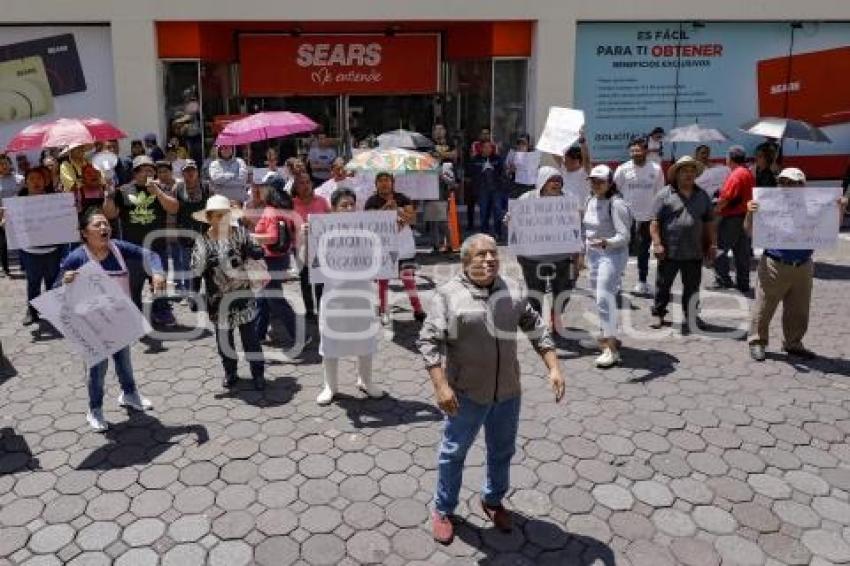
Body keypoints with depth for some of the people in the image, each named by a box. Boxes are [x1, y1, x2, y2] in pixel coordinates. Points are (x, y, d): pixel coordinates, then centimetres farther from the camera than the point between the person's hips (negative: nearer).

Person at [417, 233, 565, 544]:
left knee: (502, 450, 20)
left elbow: (535, 328, 7)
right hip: (466, 392, -4)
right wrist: (441, 386, -23)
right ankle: (443, 509, 33)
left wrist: (554, 368, 0)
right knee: (454, 452, 12)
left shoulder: (512, 289, 1)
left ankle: (493, 500, 45)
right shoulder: (448, 293, -13)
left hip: (508, 391, 4)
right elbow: (429, 341, -15)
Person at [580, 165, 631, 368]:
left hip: (612, 254, -8)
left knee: (604, 297, -14)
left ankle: (612, 350, -10)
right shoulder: (590, 201, 9)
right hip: (593, 254, 8)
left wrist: (606, 242, -37)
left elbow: (624, 236, -21)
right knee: (599, 296, 16)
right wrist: (582, 253, 22)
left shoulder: (616, 204, -16)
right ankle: (607, 336, 35)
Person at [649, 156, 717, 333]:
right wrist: (657, 244, -13)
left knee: (692, 289, 9)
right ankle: (659, 315, 23)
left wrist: (712, 245, 10)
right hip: (669, 252, -3)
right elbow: (655, 222, -5)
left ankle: (688, 319, 21)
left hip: (694, 253, 3)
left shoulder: (703, 196, 11)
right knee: (663, 286, 8)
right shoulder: (665, 195, -2)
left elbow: (709, 223, 15)